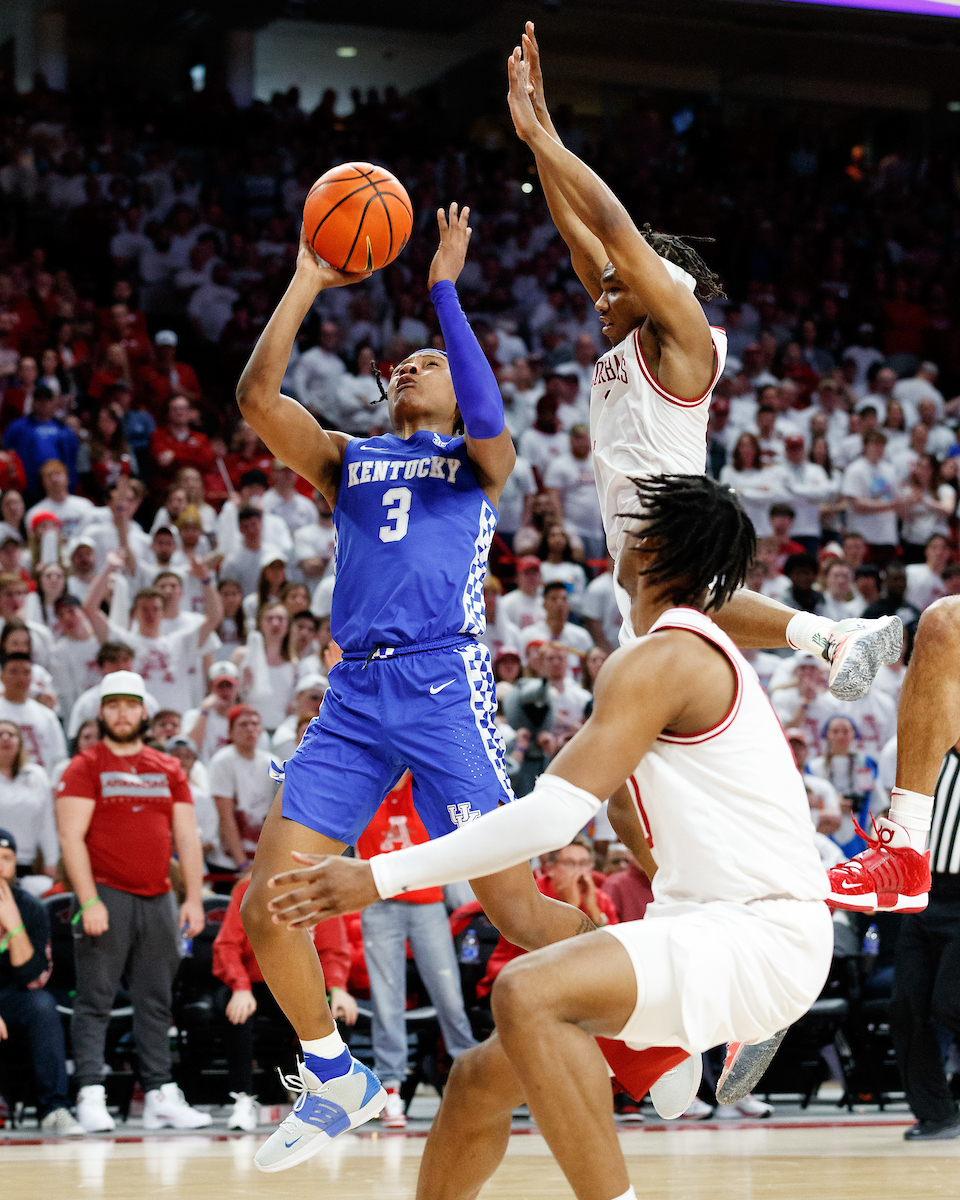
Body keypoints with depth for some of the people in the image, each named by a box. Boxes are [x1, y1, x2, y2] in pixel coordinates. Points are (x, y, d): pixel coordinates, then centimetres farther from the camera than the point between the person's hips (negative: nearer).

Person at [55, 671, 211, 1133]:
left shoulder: (169, 769, 14)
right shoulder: (85, 768, 0)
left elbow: (187, 838, 13)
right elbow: (71, 837, -8)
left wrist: (194, 899, 4)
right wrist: (89, 901, -16)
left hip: (157, 900, 5)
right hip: (106, 896, -5)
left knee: (156, 1003, 7)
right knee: (95, 999, -5)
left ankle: (160, 1096, 11)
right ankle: (91, 1097, -6)